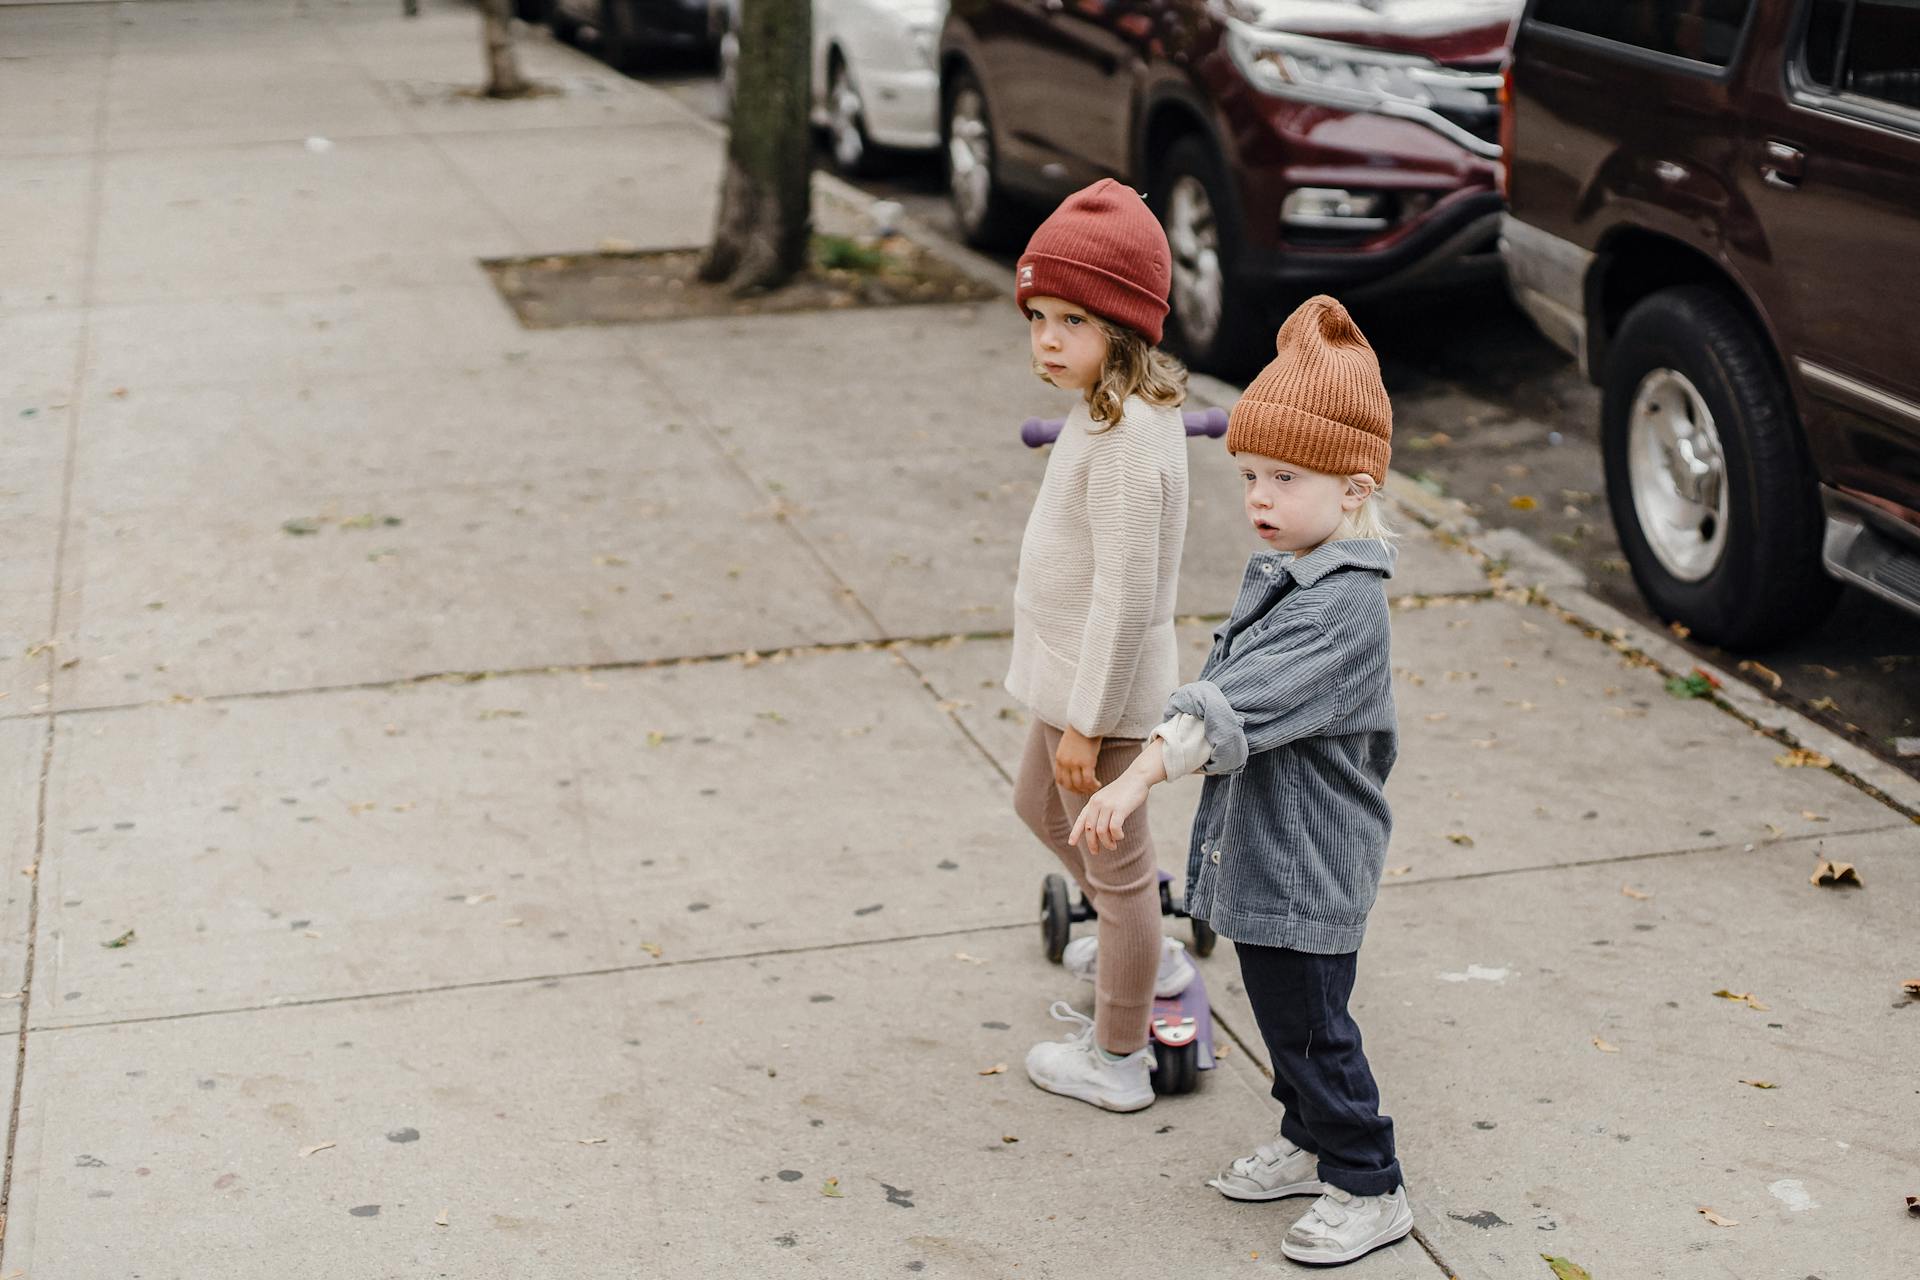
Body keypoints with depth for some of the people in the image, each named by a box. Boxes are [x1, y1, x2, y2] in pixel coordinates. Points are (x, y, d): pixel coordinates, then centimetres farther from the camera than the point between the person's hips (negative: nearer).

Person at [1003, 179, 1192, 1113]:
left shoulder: (1125, 441, -29)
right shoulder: (1116, 407, 3)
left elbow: (1125, 595, -28)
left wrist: (1085, 721, -22)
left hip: (1103, 687, -10)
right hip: (1070, 673, 10)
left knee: (1113, 859, 5)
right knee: (1039, 805, 29)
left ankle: (1116, 1060, 22)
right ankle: (1143, 960, 47)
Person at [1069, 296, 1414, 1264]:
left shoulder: (1343, 607, -25)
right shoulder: (1283, 577, 7)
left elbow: (1238, 702, -36)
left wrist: (1140, 775, -43)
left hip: (1309, 866, -9)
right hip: (1261, 853, 9)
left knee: (1312, 1025, 2)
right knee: (1281, 1011, 21)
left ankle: (1368, 1190, 18)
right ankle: (1308, 1142, 39)